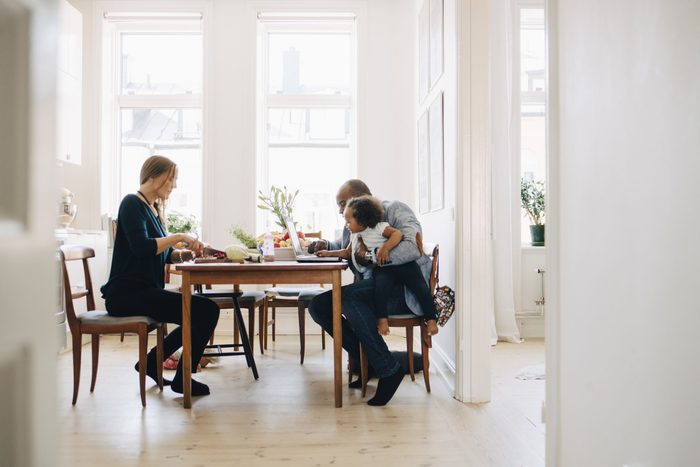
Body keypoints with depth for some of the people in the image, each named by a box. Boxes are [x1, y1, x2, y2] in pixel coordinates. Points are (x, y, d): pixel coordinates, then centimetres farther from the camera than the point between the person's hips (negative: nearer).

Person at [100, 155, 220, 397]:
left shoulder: (153, 208, 19)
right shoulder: (132, 203, -8)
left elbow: (161, 253, 19)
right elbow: (141, 247, -24)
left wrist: (182, 254, 1)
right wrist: (179, 237, -18)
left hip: (146, 291, 9)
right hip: (127, 293, -9)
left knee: (205, 312, 7)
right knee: (206, 310, -18)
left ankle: (152, 362, 14)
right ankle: (182, 379, -2)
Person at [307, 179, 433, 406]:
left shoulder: (394, 209, -7)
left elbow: (413, 247, -25)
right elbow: (343, 247, 35)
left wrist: (370, 256, -22)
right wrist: (326, 245, 11)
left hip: (404, 288, -8)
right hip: (372, 289, 9)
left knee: (347, 296, -31)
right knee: (318, 306, -6)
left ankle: (388, 369, -20)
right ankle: (366, 361, -3)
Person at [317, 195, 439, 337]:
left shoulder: (378, 228, -2)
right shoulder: (354, 236, 20)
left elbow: (398, 233, -14)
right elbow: (348, 253, 33)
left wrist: (385, 248, -26)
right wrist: (330, 253, 22)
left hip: (401, 263, -3)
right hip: (380, 270, 4)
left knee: (420, 287, -16)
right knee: (380, 288, -31)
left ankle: (431, 320, -7)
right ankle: (382, 320, -21)